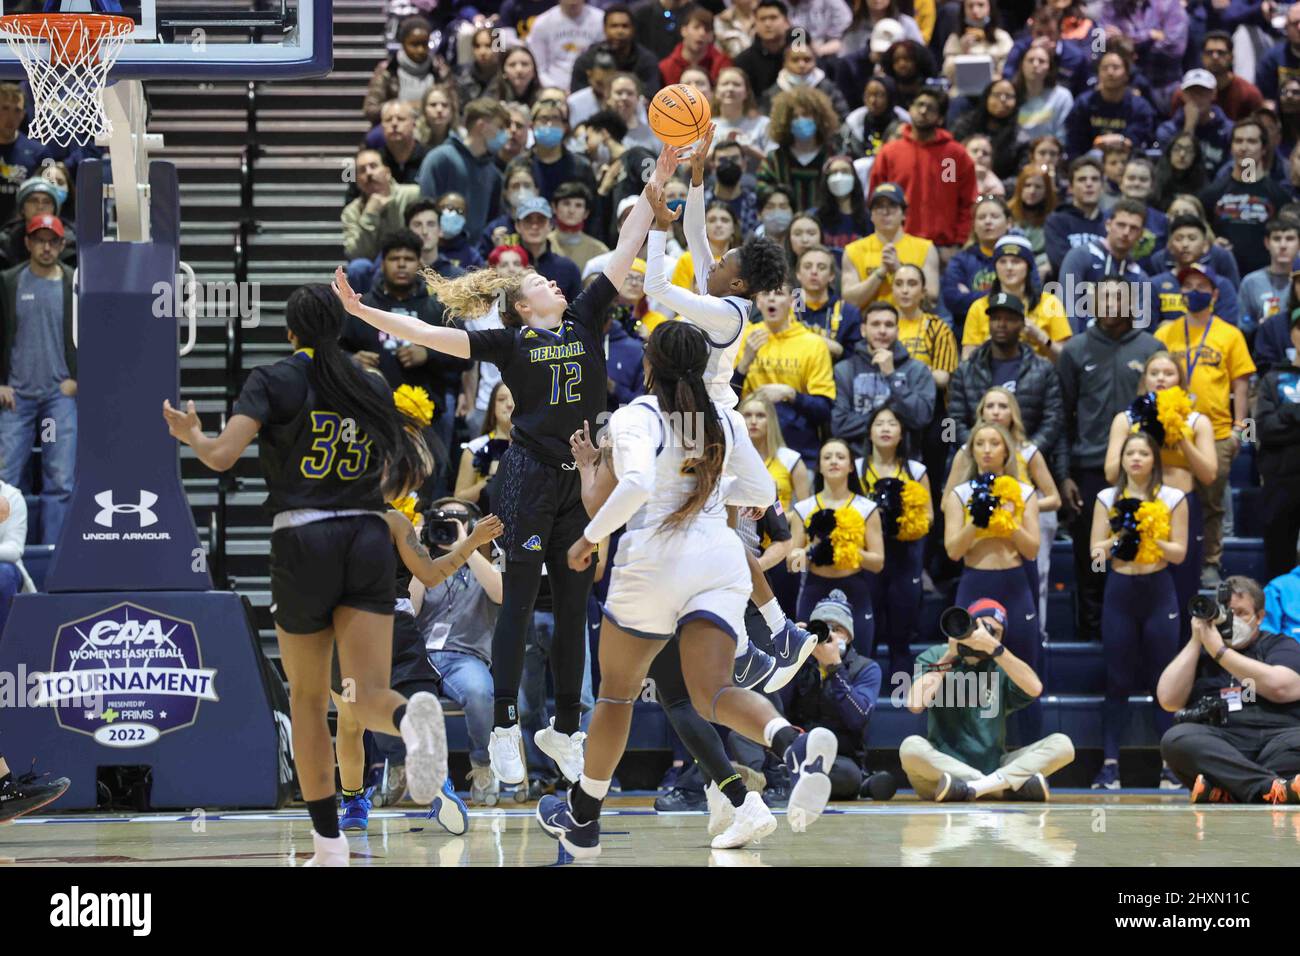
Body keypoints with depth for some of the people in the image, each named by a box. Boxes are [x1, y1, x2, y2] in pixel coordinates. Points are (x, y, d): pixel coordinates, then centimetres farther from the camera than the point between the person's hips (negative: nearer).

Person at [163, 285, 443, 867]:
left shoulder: (274, 381, 1)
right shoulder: (371, 388, 13)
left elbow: (221, 455, -10)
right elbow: (407, 479, 15)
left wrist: (191, 433, 11)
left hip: (302, 542, -2)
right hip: (369, 542, 2)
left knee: (308, 698, 13)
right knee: (368, 694, -6)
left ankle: (329, 846, 13)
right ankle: (412, 716, -44)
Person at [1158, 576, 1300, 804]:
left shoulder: (1281, 646, 18)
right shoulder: (1199, 652, 24)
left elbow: (1280, 687, -5)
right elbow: (1168, 700, 9)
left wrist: (1219, 650, 0)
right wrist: (1196, 641, 10)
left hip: (1277, 737, -1)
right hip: (1218, 746, 1)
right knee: (1176, 739, -31)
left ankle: (1223, 790, -46)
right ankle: (1276, 788, -45)